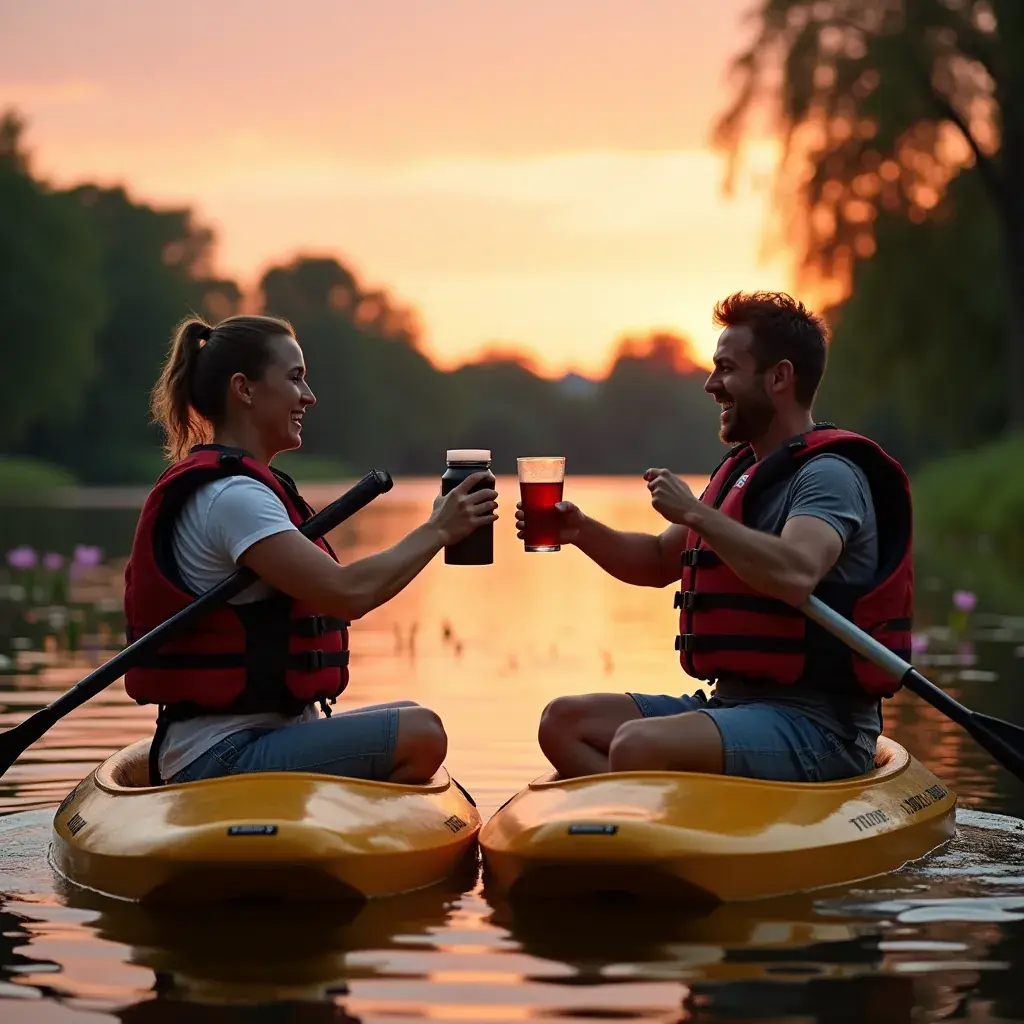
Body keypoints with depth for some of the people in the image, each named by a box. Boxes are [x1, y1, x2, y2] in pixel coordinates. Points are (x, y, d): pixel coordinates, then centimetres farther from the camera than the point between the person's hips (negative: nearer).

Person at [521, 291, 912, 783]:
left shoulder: (829, 475, -12)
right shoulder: (741, 472, 18)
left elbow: (795, 575, -32)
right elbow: (659, 562, 26)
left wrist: (694, 512, -21)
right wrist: (581, 531, 8)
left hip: (817, 726, -10)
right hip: (734, 705, 10)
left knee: (638, 746, -32)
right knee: (564, 721, -2)